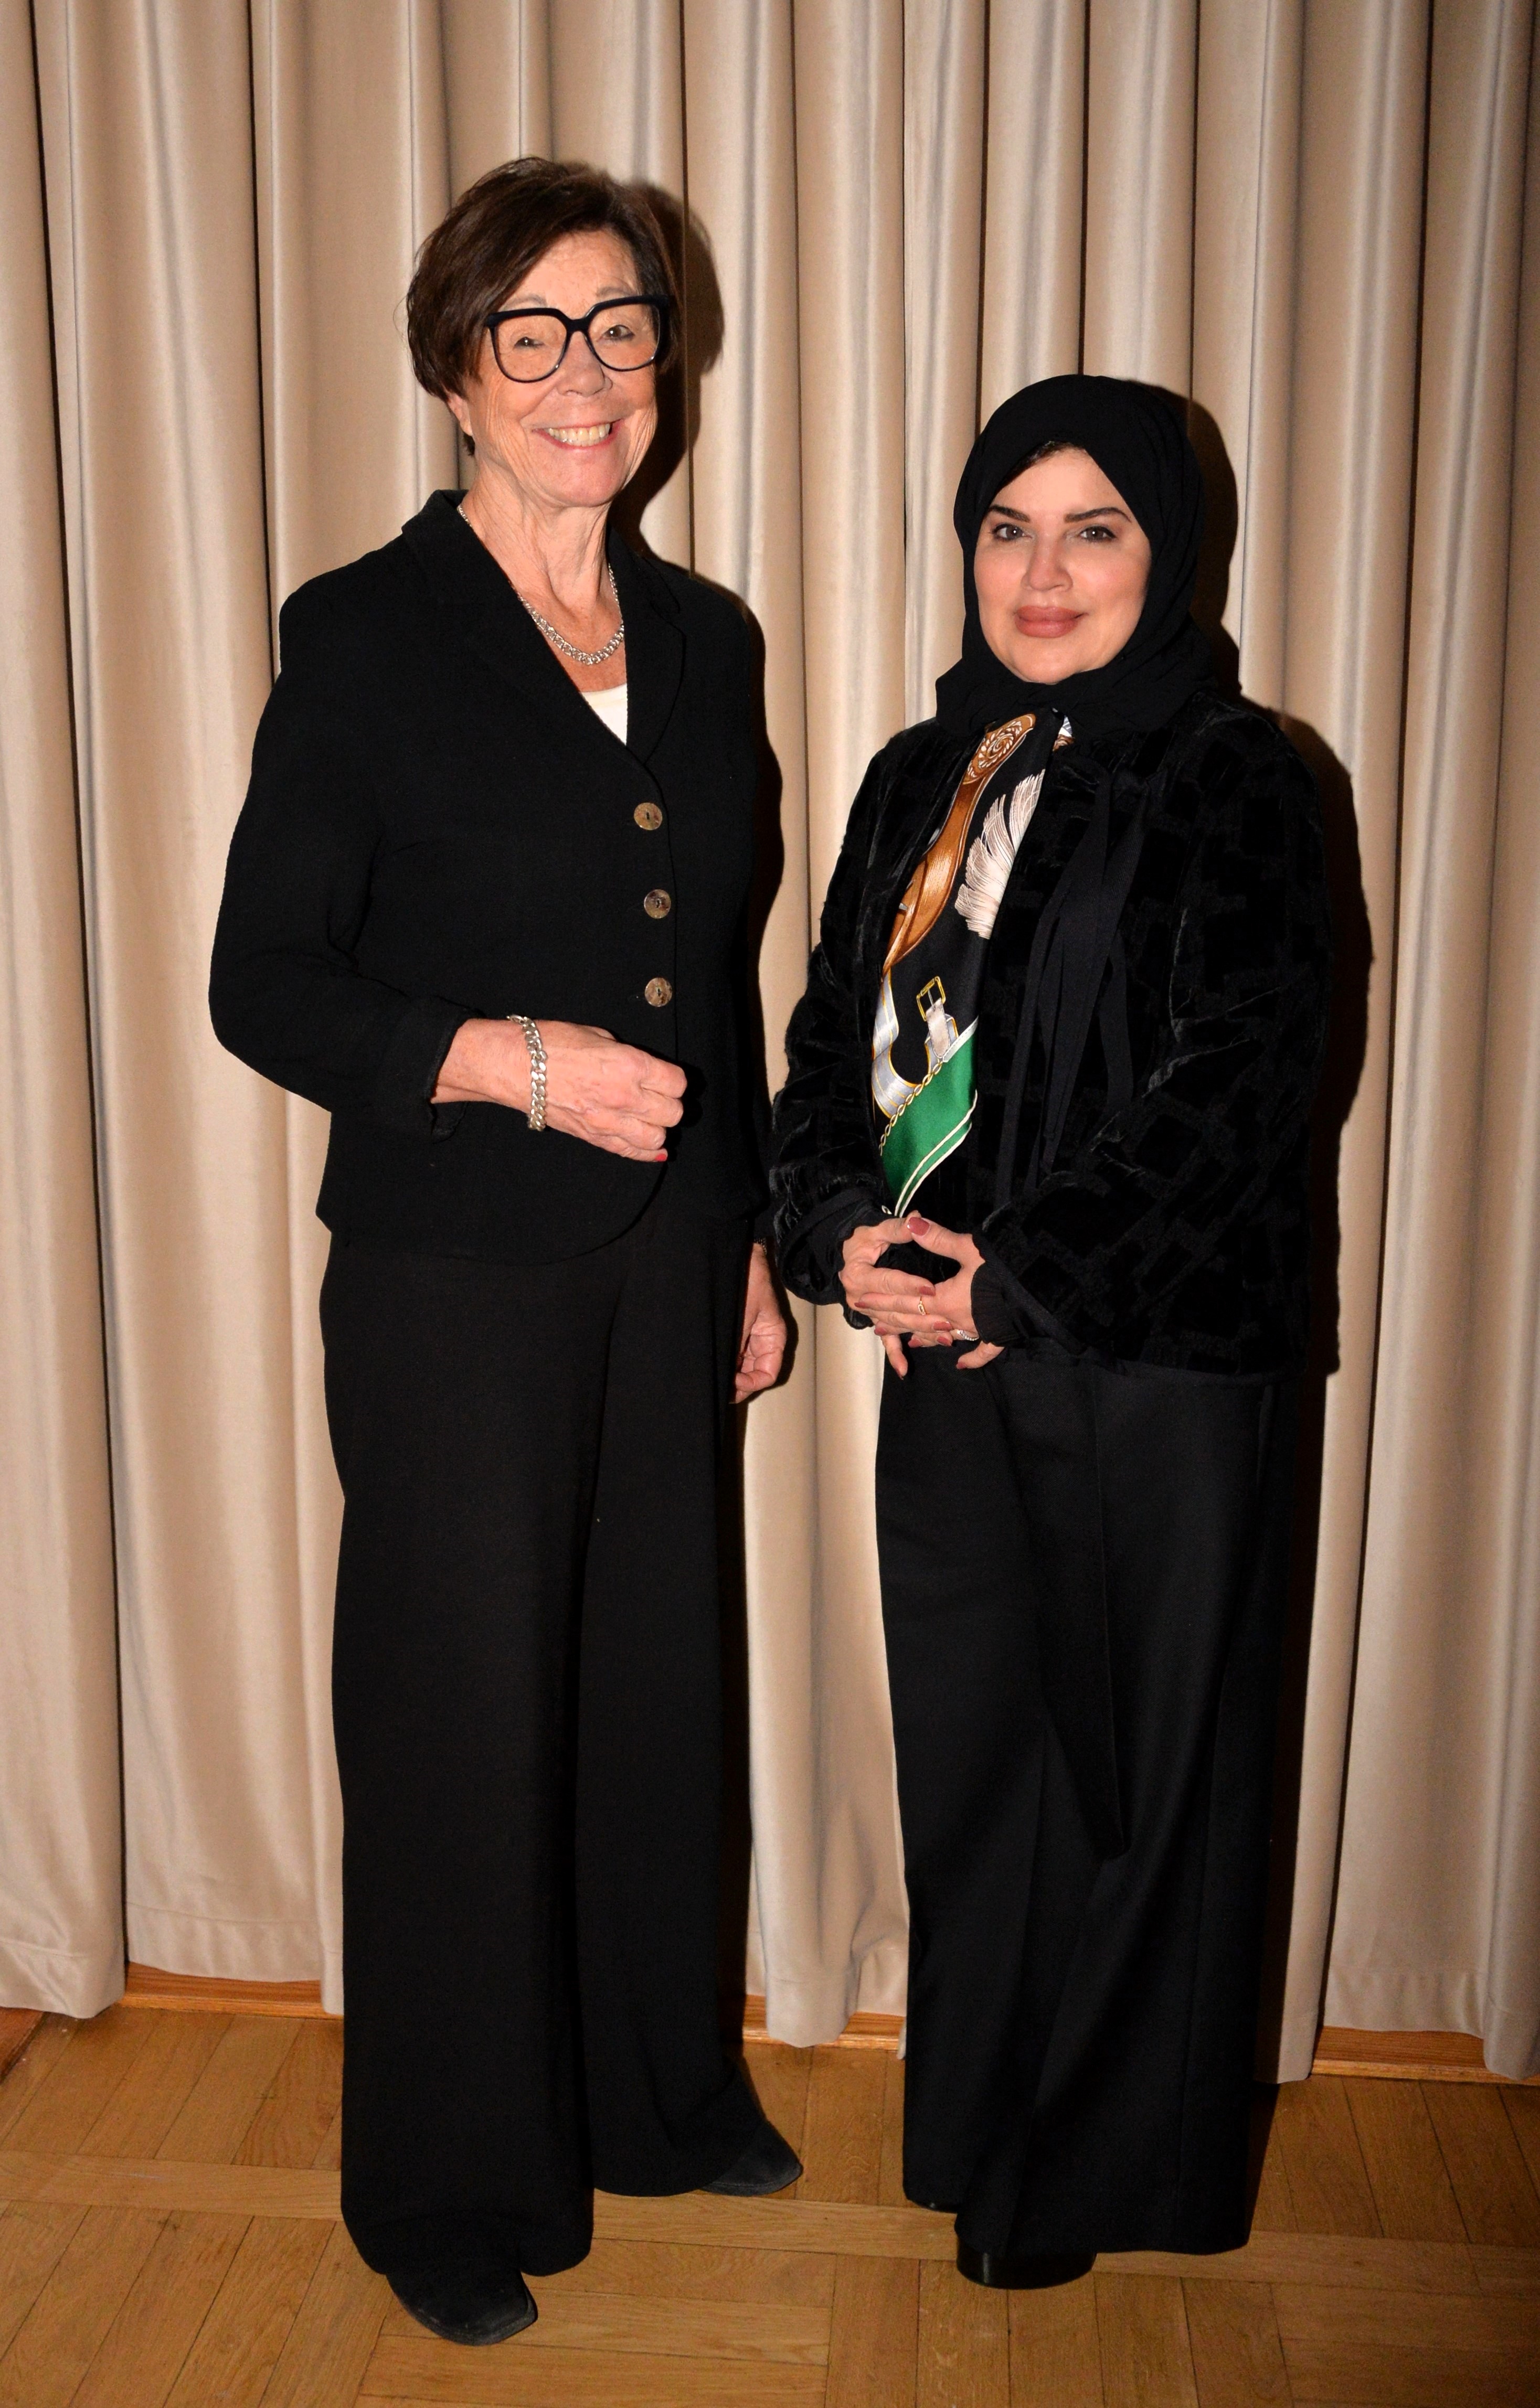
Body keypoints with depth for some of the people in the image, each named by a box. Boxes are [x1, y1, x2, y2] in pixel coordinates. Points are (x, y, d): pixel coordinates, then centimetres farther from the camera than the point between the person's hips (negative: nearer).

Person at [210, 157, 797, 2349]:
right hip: (454, 1283, -5)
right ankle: (451, 2184, 30)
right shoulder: (366, 634, -8)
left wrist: (752, 1239, 14)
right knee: (464, 1718, 7)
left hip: (664, 1272, 5)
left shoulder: (703, 642, 9)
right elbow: (265, 983, -8)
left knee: (658, 1684, 16)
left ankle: (657, 2093, 40)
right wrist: (513, 1059, -21)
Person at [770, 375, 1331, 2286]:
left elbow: (1235, 1082, -14)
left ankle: (1102, 2169, 31)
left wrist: (1020, 1276, -15)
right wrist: (840, 1228, -7)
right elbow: (833, 1030, 11)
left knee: (1126, 1767, 8)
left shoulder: (1228, 779, -7)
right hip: (945, 1352, 5)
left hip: (1152, 1365, -5)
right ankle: (980, 2126, 36)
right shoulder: (919, 779, 11)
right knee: (966, 1748, 15)